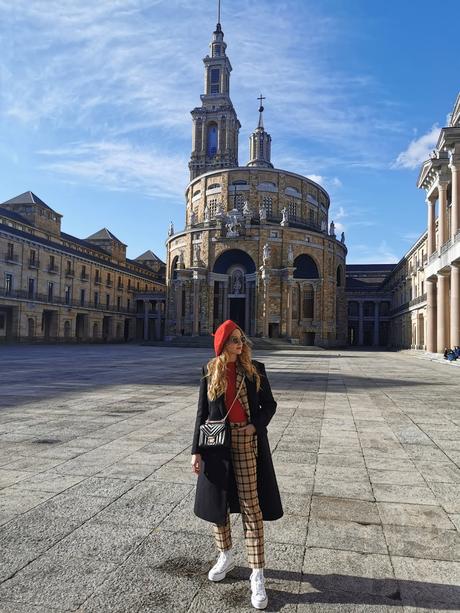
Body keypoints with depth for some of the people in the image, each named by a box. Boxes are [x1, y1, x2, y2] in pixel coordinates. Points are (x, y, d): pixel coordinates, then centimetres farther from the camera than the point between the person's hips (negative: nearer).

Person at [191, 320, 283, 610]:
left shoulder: (255, 370, -3)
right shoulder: (210, 372, 0)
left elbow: (269, 404, 5)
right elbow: (202, 413, 3)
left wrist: (256, 425, -13)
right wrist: (196, 451, 0)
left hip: (247, 443, -2)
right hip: (217, 444, 2)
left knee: (251, 507, 0)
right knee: (217, 501, 14)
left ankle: (257, 575, 10)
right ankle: (226, 556, 38)